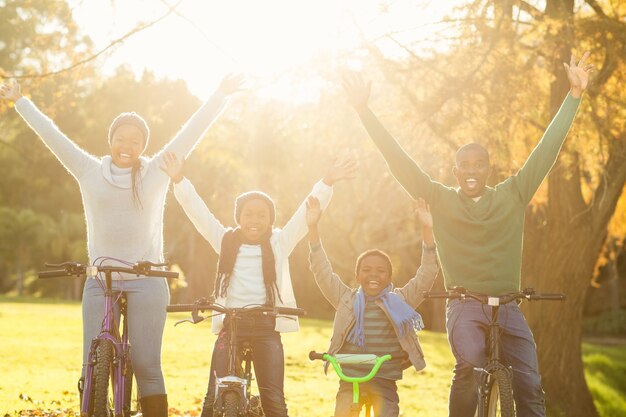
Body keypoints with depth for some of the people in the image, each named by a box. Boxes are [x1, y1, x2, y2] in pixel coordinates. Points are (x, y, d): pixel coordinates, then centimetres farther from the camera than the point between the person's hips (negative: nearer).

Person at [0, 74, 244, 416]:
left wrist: (220, 96, -2)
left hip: (147, 281, -1)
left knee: (146, 365, -3)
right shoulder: (89, 171, 7)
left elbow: (192, 131, 2)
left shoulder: (156, 172, 5)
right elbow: (50, 134, 11)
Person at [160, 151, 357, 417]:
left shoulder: (279, 244, 7)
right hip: (230, 326, 1)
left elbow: (308, 212, -1)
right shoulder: (225, 241, 10)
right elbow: (197, 210, 2)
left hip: (266, 328, -1)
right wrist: (179, 181, -11)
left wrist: (327, 182, -14)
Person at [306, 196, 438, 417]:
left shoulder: (401, 301, 5)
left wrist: (427, 229, -15)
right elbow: (322, 270, -1)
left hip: (384, 380, 0)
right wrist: (313, 227, -12)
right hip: (350, 378, 0)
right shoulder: (346, 300, 6)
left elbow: (427, 273, -4)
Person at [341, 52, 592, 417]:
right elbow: (398, 158, -3)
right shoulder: (440, 199, 2)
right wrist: (365, 111, -9)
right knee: (471, 364, -30)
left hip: (507, 305, 2)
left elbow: (547, 149, 2)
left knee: (530, 387, -9)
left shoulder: (512, 195, 4)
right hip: (465, 304, -2)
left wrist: (574, 95, -1)